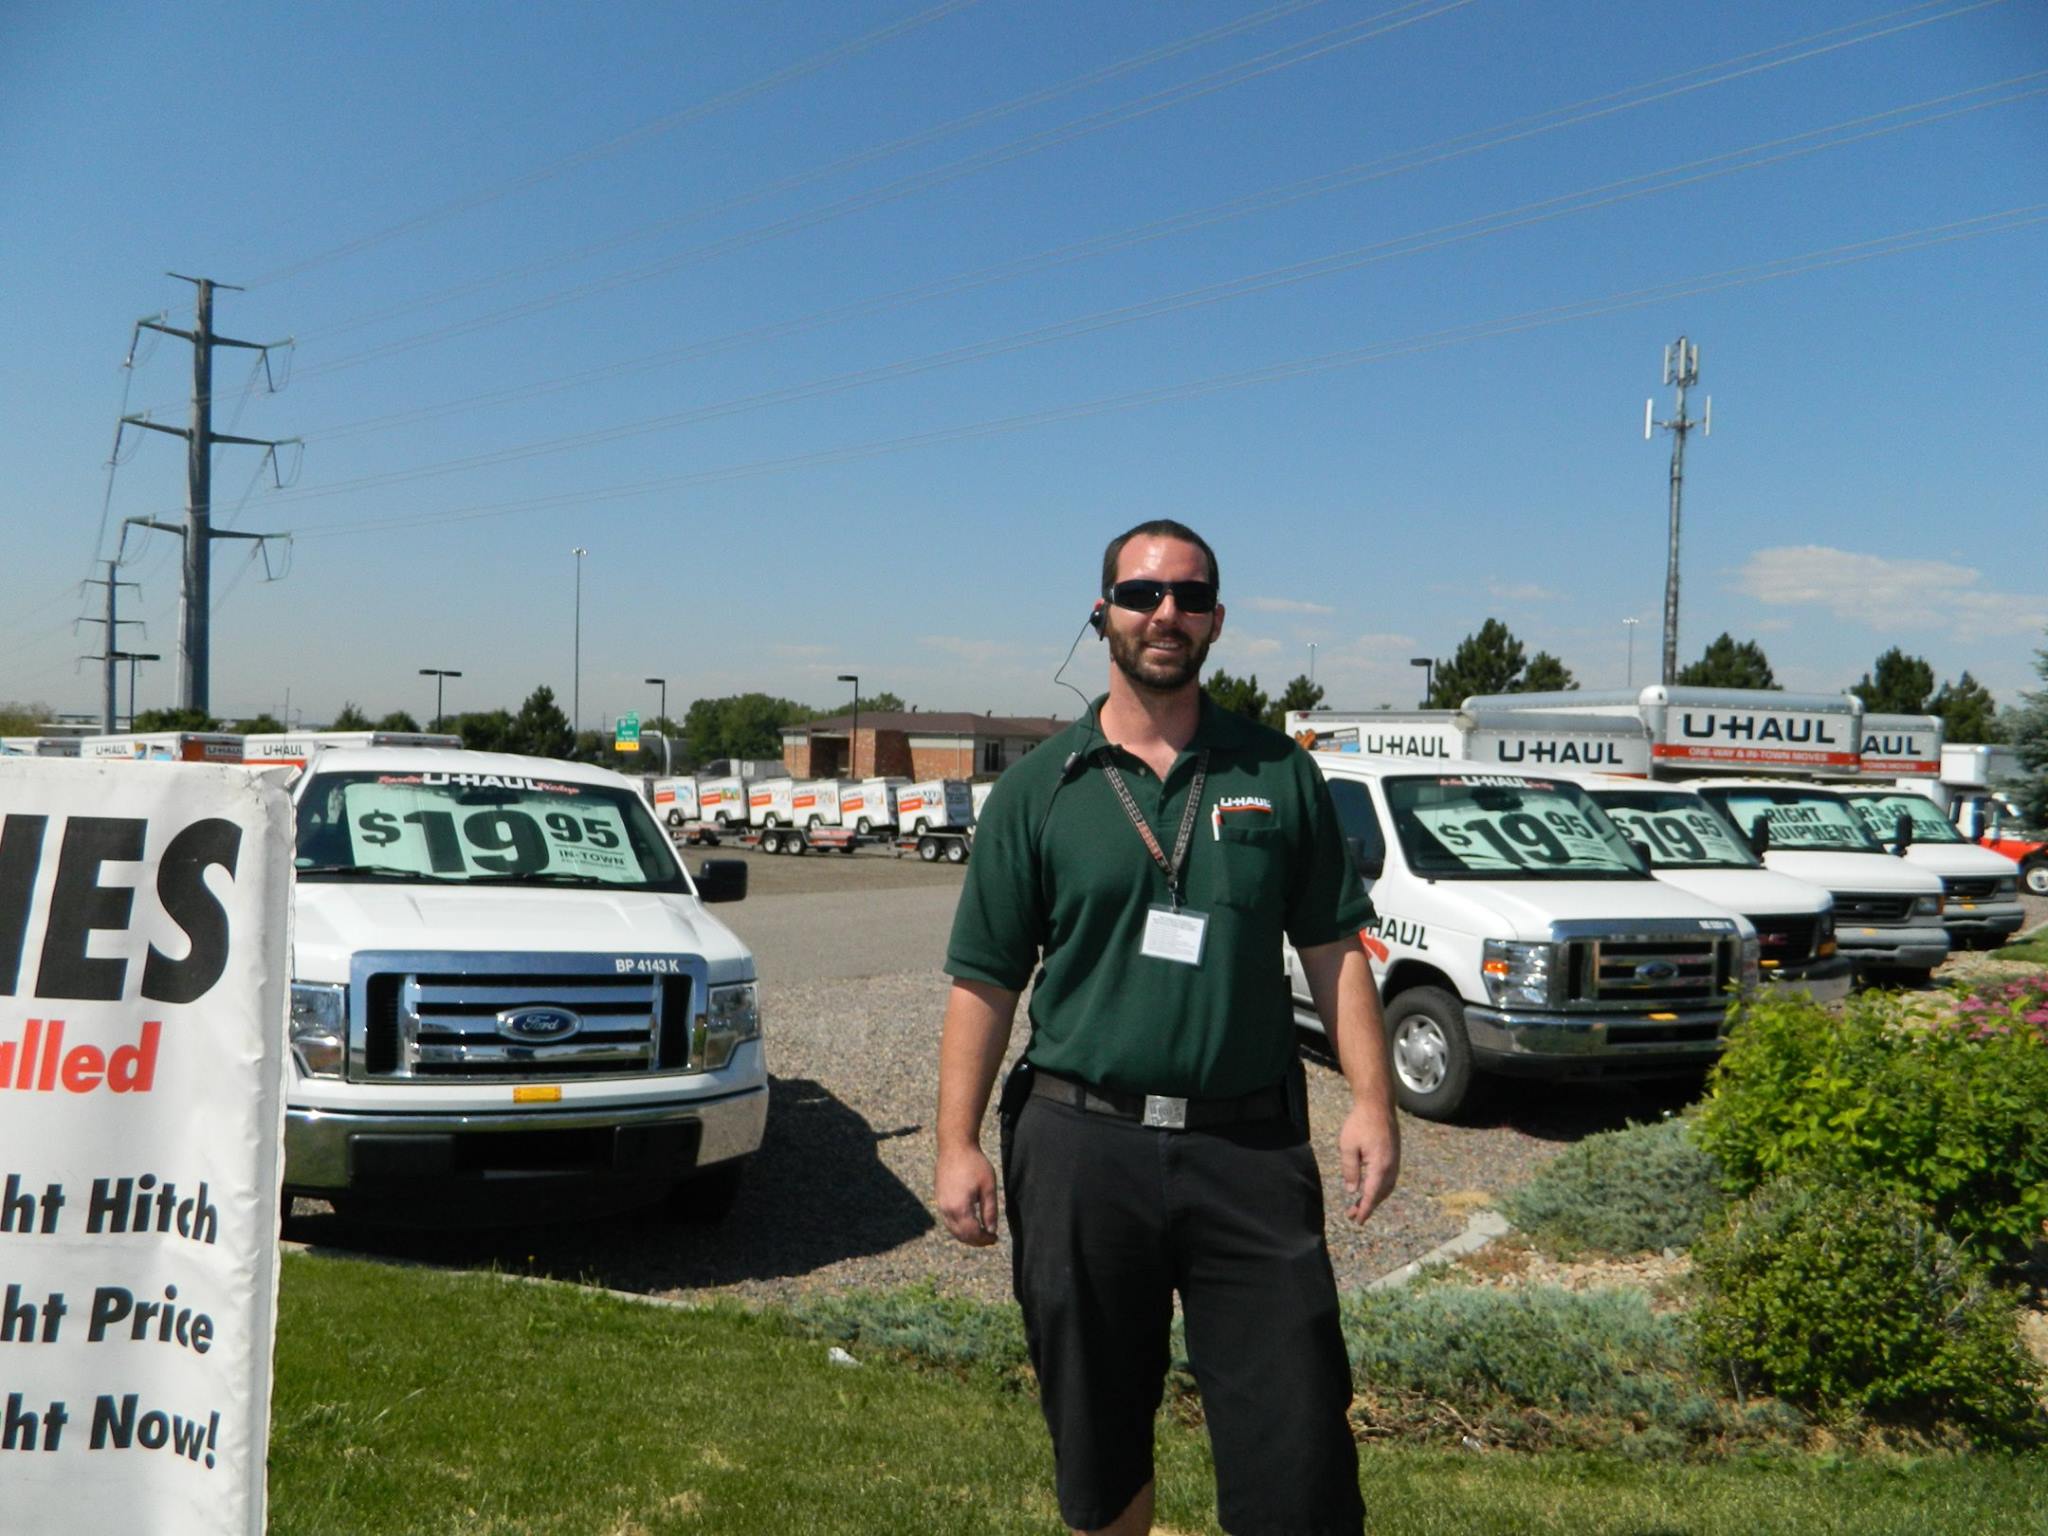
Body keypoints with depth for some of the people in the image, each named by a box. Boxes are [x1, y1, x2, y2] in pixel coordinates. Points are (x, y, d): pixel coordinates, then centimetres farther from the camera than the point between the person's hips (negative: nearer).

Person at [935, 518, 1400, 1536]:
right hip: (1082, 1146, 0)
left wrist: (1370, 1102, -1)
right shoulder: (1039, 789, 3)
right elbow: (983, 982, 2)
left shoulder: (1278, 774, 6)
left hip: (1249, 1147, 0)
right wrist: (957, 1146, -5)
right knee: (1098, 1443, 15)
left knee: (1296, 1450, 3)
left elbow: (1334, 950, 8)